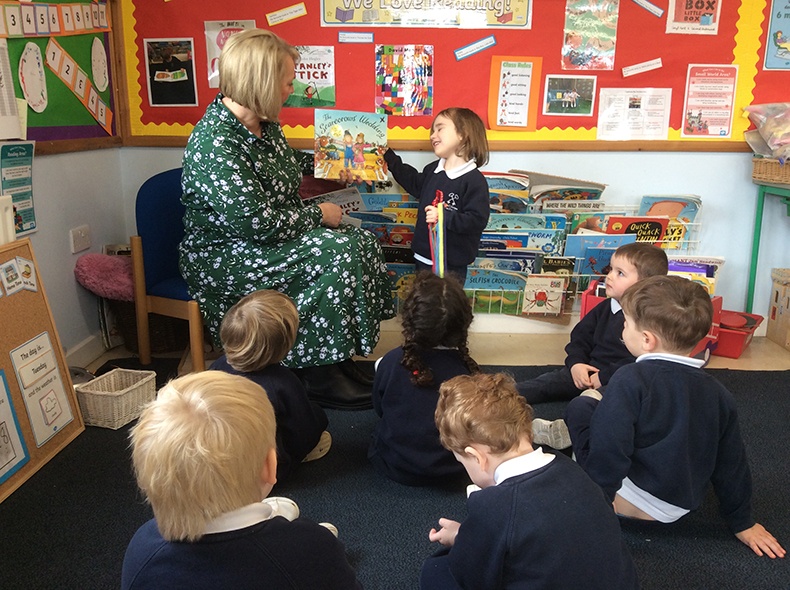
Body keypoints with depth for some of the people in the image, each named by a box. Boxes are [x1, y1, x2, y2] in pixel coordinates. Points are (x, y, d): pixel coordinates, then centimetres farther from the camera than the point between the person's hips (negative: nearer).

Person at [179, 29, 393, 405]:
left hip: (263, 243, 9)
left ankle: (341, 359, 0)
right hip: (225, 260, -9)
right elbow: (258, 223, -28)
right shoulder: (214, 146, -26)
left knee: (361, 242, -7)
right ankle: (322, 377, -9)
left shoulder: (263, 123, 4)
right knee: (335, 254, -23)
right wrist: (318, 215, -17)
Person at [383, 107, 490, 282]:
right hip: (424, 257, 8)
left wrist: (444, 217, -31)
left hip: (452, 264, -8)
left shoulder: (474, 180, -18)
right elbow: (414, 183, 26)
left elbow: (477, 220, -23)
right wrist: (389, 157, 24)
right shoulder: (433, 170, 5)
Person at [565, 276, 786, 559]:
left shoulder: (631, 379, -17)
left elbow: (608, 450, -22)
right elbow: (731, 463, 11)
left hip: (630, 503, -7)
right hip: (678, 510, 7)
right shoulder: (718, 393, 3)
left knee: (581, 405, 4)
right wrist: (742, 522, 22)